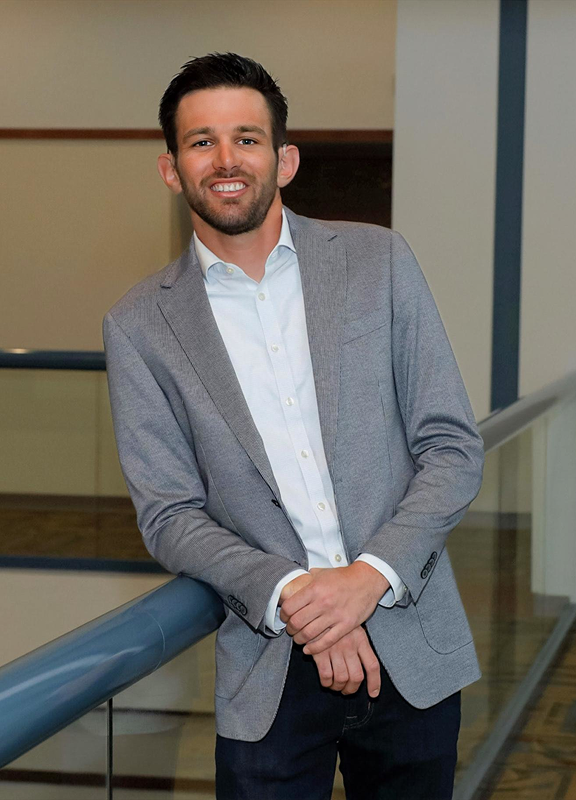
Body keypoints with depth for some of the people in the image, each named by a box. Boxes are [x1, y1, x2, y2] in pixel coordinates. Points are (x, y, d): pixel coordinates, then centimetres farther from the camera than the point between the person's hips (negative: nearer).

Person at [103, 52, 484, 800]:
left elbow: (454, 447, 0)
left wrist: (371, 575, -14)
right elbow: (170, 515, -1)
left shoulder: (377, 260, 1)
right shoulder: (140, 325, 0)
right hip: (268, 675, -1)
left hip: (413, 650, 1)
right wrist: (288, 596, -16)